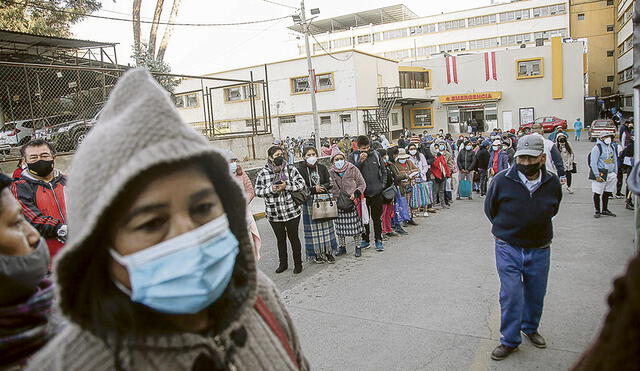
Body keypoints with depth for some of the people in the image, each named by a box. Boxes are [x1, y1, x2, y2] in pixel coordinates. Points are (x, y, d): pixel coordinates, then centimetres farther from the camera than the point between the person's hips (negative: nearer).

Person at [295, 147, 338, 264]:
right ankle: (316, 253, 10)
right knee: (312, 227, 1)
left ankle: (328, 251, 15)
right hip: (309, 202, -3)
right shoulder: (300, 169, -3)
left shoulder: (322, 168, 7)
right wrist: (313, 189, -14)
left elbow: (329, 184, 6)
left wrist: (321, 188, -13)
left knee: (326, 225, 6)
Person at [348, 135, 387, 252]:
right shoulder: (353, 157, -2)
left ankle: (378, 240, 18)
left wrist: (382, 184, 4)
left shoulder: (375, 155, 5)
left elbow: (383, 171, 12)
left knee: (377, 218, 8)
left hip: (377, 193, 1)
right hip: (362, 193, -1)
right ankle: (365, 240, 22)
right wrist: (360, 161, -19)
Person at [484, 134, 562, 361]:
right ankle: (510, 340, 17)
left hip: (539, 250, 3)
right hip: (508, 249, -3)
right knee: (511, 295, 0)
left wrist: (538, 229, 13)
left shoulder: (552, 183, -7)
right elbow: (490, 209, 1)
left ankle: (530, 328, 43)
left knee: (536, 294, 18)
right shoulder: (502, 180, -16)